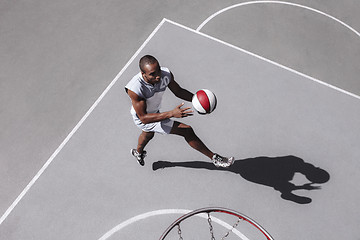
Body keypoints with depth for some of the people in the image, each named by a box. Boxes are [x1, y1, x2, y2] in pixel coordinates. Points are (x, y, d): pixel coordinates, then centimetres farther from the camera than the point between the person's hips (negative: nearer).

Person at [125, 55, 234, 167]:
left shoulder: (165, 74, -27)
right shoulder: (134, 88, -41)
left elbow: (178, 91, -9)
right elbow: (144, 118, -38)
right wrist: (172, 114, -48)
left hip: (155, 112, 6)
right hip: (143, 119, -6)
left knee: (148, 135, 39)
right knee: (187, 131, -16)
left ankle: (138, 152, 74)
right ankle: (214, 158, 2)